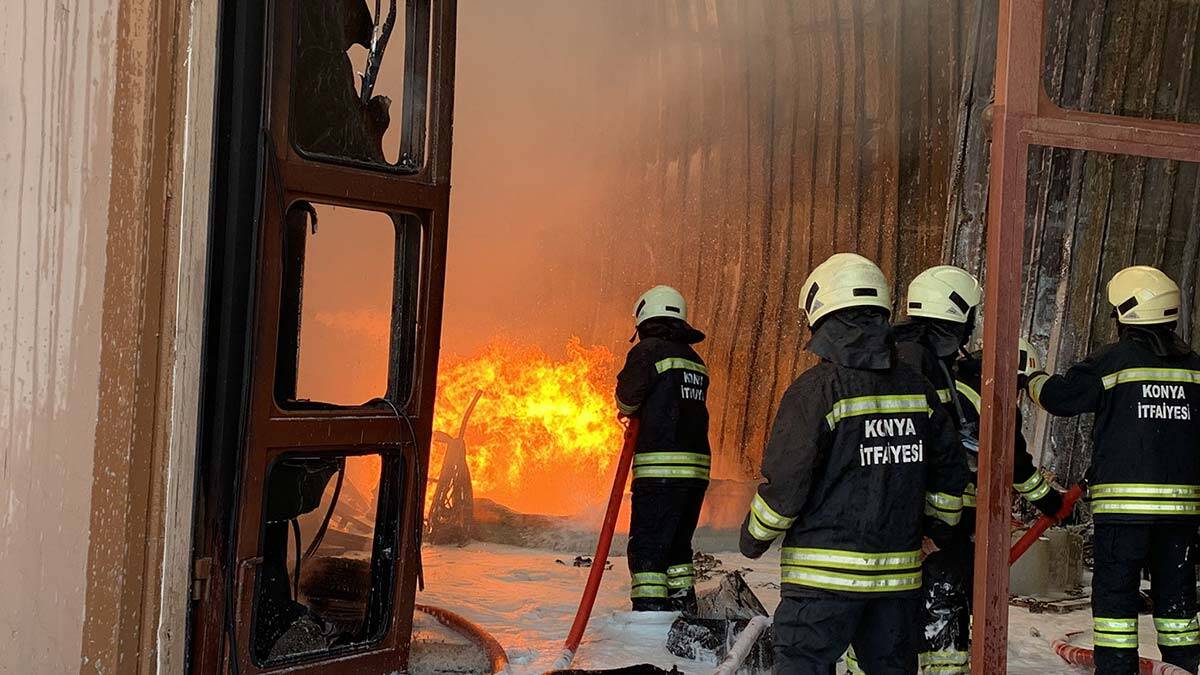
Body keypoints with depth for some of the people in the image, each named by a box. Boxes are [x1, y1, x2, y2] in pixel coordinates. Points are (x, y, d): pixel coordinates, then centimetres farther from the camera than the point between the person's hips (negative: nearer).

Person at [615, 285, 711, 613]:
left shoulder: (648, 350, -6)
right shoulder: (695, 361, 17)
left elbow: (627, 398, -5)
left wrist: (631, 413, 16)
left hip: (661, 467, -7)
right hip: (697, 467, 7)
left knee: (646, 547, -3)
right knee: (678, 545, 18)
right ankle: (684, 610, 23)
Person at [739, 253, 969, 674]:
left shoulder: (816, 390, -13)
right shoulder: (917, 389, 6)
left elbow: (785, 481, -13)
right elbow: (950, 470, 13)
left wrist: (754, 537, 4)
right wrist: (941, 531, 29)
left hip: (825, 574, -6)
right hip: (899, 572, 6)